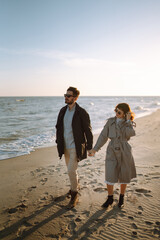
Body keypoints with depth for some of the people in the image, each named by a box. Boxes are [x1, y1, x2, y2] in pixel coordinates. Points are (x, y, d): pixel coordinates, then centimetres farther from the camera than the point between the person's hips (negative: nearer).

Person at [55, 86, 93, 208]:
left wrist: (89, 148, -9)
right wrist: (58, 142, 12)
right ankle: (75, 185, 47)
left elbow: (88, 131, -11)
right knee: (70, 168, 20)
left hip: (76, 147, -6)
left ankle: (74, 195, 12)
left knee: (71, 170, -9)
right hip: (65, 146, 6)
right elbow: (59, 127, 11)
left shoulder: (82, 113, -16)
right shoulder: (63, 110, 2)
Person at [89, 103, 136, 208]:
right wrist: (95, 149, -2)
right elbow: (103, 136, 3)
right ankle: (110, 198, 21)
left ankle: (121, 197, 34)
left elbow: (130, 134, -23)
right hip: (112, 151, 1)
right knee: (110, 176, -2)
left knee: (124, 176, 11)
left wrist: (128, 120, -15)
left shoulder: (130, 123, -1)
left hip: (124, 152, -1)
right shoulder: (111, 121, 3)